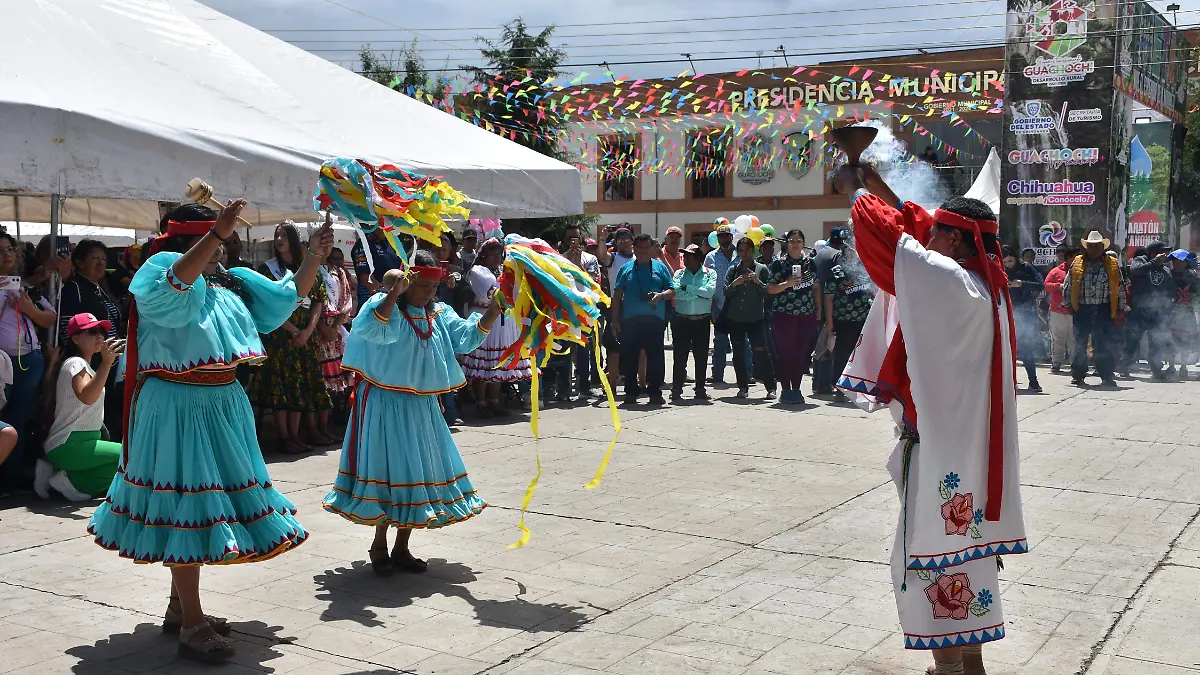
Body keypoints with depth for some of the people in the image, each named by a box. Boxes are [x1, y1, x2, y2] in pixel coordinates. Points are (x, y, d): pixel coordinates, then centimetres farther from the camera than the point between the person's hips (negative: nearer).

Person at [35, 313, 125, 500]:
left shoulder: (84, 366, 19)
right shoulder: (75, 363, -11)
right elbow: (87, 397, -32)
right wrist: (106, 363, -36)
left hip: (82, 443, 10)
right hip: (69, 446, -10)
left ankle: (58, 471, 8)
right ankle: (72, 480, -10)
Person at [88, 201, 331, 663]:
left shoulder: (230, 282, 13)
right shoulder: (161, 271, -9)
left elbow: (285, 297, 18)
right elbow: (178, 281, -34)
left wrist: (314, 257, 8)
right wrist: (220, 232, -42)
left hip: (221, 403, 8)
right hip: (178, 407, -8)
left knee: (197, 507, 14)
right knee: (186, 507, -7)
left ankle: (179, 608, 27)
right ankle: (192, 626, -2)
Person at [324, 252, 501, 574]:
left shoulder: (439, 314, 10)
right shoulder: (384, 304, -8)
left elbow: (466, 337, -2)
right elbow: (374, 329, -29)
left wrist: (492, 312, -15)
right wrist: (394, 292, -36)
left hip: (422, 406, 6)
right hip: (385, 405, -6)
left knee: (420, 473, 8)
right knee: (390, 471, -4)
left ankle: (401, 547, 20)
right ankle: (380, 544, 14)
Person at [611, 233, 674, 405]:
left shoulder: (660, 267, 11)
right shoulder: (626, 269, 12)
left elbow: (672, 291, 9)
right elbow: (617, 295, 11)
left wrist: (661, 295, -13)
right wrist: (615, 319, 4)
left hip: (655, 319, -1)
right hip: (630, 320, 1)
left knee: (656, 358, -1)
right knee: (629, 357, 2)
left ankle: (655, 392, 6)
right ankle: (631, 392, 10)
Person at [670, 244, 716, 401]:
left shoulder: (710, 273, 5)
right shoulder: (679, 274, 8)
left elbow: (710, 291, -13)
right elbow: (676, 292, -10)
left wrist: (688, 288, -10)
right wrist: (699, 293, -10)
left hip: (702, 321, 0)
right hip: (681, 320, 0)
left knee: (701, 356, 4)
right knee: (679, 356, 0)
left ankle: (700, 390, 14)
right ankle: (676, 390, 7)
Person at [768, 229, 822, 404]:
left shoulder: (810, 262, 11)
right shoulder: (779, 263, -1)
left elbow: (816, 287, 17)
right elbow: (770, 289, -4)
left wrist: (819, 310, 13)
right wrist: (787, 283, -19)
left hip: (807, 315, 4)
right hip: (784, 315, -3)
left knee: (802, 353, 5)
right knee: (785, 353, -2)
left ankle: (796, 389, 14)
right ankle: (786, 390, 5)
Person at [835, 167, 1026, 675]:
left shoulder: (950, 280, -20)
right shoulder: (984, 280, 6)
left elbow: (889, 234, -14)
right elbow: (912, 222, 15)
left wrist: (855, 191, 2)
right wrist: (876, 181, 17)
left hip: (944, 443, -9)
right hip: (964, 439, 9)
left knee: (929, 555, 1)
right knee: (963, 548, 17)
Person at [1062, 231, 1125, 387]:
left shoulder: (1113, 265, 8)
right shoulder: (1077, 264, 8)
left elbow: (1121, 288, 9)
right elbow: (1067, 285, 11)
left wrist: (1120, 308, 4)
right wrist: (1068, 304, 5)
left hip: (1105, 310, 0)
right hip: (1082, 310, 1)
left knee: (1106, 345, -2)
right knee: (1080, 344, 5)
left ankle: (1107, 376, 5)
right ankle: (1077, 375, 14)